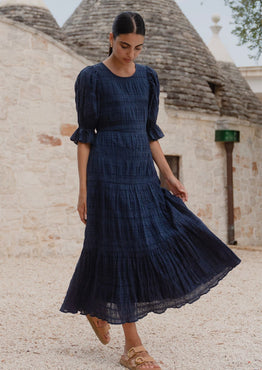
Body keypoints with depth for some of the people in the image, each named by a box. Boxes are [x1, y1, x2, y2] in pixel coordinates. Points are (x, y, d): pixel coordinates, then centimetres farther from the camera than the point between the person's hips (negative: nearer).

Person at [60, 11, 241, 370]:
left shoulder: (148, 77, 12)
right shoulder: (91, 78, -4)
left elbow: (150, 132, 15)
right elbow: (84, 136, -4)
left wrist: (169, 177, 7)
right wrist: (84, 189, -8)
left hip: (143, 174, 6)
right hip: (107, 172, -6)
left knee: (164, 242, 2)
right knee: (120, 252, -4)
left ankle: (98, 307, 23)